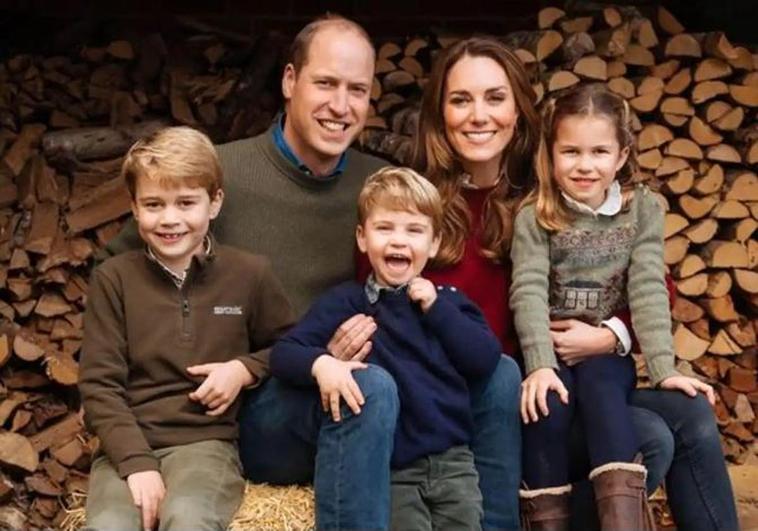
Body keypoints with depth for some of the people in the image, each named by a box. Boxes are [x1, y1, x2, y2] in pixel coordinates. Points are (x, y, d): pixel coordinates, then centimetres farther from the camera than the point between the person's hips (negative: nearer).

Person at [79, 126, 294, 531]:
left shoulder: (249, 274, 5)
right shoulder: (113, 278, 4)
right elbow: (98, 384, 1)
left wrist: (245, 369, -2)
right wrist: (137, 463, -12)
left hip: (206, 441, 0)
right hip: (129, 445, 1)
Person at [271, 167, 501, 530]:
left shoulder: (448, 301, 11)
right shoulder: (346, 301, 2)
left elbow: (486, 361, -1)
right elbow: (283, 352, -7)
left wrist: (438, 309, -5)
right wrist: (320, 363, -27)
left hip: (452, 460, 3)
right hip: (390, 468, -3)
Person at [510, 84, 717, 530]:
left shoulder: (644, 210, 2)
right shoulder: (533, 218, -3)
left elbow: (648, 290, -6)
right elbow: (529, 292, -15)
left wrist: (663, 368, -17)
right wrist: (541, 364, -30)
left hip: (609, 352, 0)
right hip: (551, 351, 0)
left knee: (599, 385, -32)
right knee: (548, 403, -30)